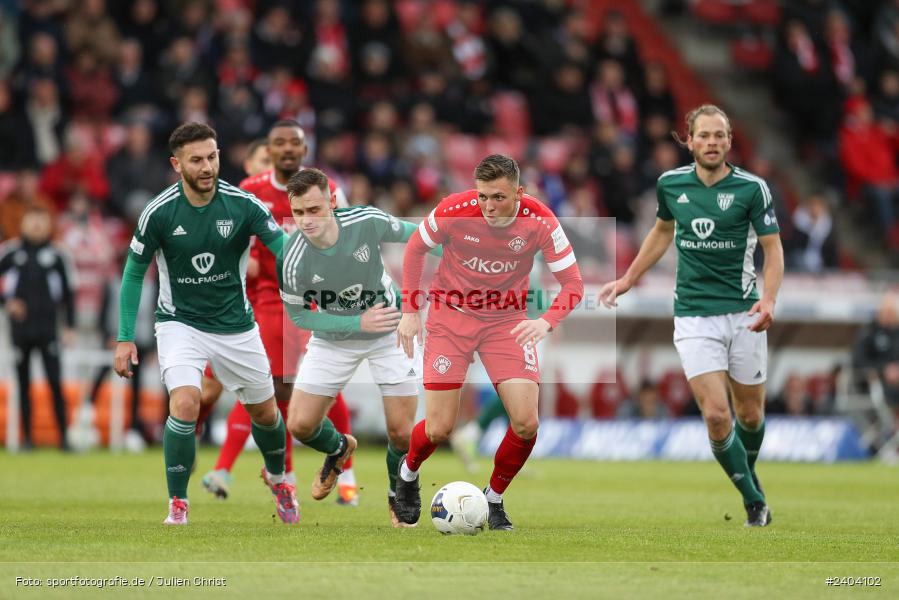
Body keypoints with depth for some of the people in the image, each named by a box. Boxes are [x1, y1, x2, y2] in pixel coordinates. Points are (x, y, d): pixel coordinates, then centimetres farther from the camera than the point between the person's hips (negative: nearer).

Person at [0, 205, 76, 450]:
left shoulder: (57, 256, 4)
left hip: (48, 329, -1)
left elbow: (68, 293, 8)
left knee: (55, 382, -9)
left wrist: (70, 327, 3)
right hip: (20, 328, 1)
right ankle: (27, 437, 10)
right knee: (23, 384, 5)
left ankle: (63, 436, -7)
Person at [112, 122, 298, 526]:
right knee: (185, 405, -24)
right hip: (180, 322, -2)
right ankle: (177, 507, -9)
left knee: (264, 412, 14)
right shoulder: (159, 212, -15)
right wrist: (125, 338, -7)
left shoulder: (243, 205, -15)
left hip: (236, 324, 2)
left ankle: (277, 477, 47)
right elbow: (134, 274, -3)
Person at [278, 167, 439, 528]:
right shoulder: (292, 260, -29)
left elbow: (409, 234, -5)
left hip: (390, 332, 0)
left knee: (401, 433, -3)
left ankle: (399, 499, 29)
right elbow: (299, 316, -14)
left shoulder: (367, 221, -27)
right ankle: (339, 450, 35)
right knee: (300, 425, -3)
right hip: (334, 338, 0)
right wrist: (358, 323, -24)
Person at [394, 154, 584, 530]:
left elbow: (572, 283, -12)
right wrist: (410, 311, -3)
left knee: (526, 423, -13)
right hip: (451, 315, -1)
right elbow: (416, 248, -1)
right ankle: (408, 471, 29)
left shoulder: (540, 222, -19)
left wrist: (547, 322, -31)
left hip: (507, 320, 1)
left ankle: (494, 499, 14)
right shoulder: (454, 211, -21)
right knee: (439, 430, -7)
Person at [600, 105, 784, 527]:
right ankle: (755, 502, 1)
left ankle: (747, 474, 41)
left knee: (749, 413, 9)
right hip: (693, 315, 1)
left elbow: (773, 247, -4)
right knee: (716, 414, -13)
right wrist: (628, 280, 22)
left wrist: (768, 299, -20)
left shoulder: (752, 188, -7)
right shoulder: (671, 184, 2)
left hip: (742, 313, -1)